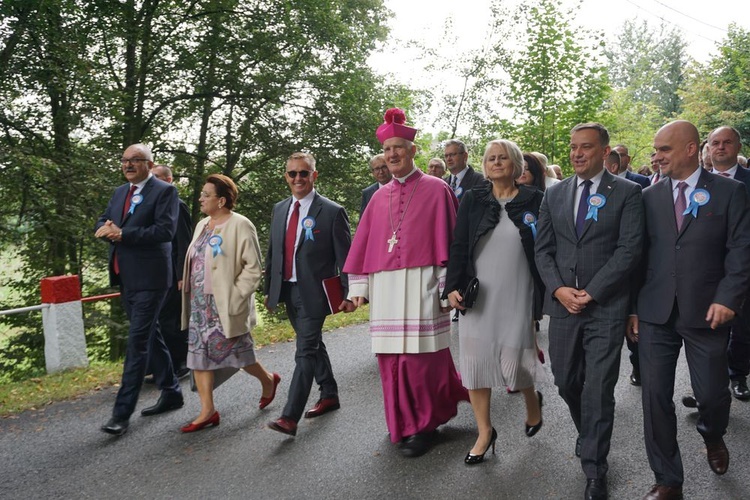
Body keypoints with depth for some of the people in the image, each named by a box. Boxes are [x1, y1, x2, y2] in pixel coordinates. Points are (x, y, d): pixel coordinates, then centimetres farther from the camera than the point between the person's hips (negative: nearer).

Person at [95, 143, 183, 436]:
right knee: (150, 336, 16)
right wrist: (105, 229, -11)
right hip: (125, 277, 8)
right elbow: (102, 223, 14)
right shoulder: (120, 192, 16)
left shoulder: (165, 191, -8)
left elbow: (165, 230, -19)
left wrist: (123, 234, -21)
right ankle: (171, 393, 30)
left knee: (137, 341, -7)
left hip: (149, 277, -8)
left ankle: (122, 413, -4)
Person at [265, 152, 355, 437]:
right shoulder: (279, 209, 9)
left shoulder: (332, 212, -9)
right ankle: (329, 396, 35)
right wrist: (269, 289, 15)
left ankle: (290, 417, -7)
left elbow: (345, 257, -9)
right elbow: (273, 253, 15)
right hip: (288, 291, 7)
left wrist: (349, 294, -10)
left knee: (306, 352, -8)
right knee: (313, 345, 19)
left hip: (314, 293, -7)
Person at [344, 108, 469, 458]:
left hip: (421, 285, -5)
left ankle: (423, 425, 15)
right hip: (384, 288, 5)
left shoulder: (436, 190, 0)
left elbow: (448, 241, -4)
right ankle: (404, 423, 23)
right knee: (391, 358, 7)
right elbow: (364, 244, 14)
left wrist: (448, 286, -10)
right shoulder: (379, 197, 14)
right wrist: (359, 286, 9)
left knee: (421, 357, -2)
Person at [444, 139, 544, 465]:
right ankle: (484, 432, 20)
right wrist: (453, 287, -7)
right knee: (474, 362, 3)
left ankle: (532, 400, 34)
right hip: (478, 297, 2)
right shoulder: (472, 200, 5)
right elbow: (458, 246, 3)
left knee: (514, 364, -2)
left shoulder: (534, 200, 1)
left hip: (517, 297, -2)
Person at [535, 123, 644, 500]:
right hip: (562, 303, 4)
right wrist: (558, 289, -7)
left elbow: (629, 249, -8)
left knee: (598, 390, -1)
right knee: (566, 383, 11)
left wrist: (591, 292, -13)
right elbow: (543, 249, 9)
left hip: (606, 306, -3)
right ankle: (588, 436, 39)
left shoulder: (627, 192, 0)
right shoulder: (554, 194, 11)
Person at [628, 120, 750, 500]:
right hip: (655, 313, 2)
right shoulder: (649, 197, 9)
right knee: (655, 397, 2)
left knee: (713, 394, 6)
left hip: (706, 312, -2)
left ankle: (712, 436, 43)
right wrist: (633, 307, 4)